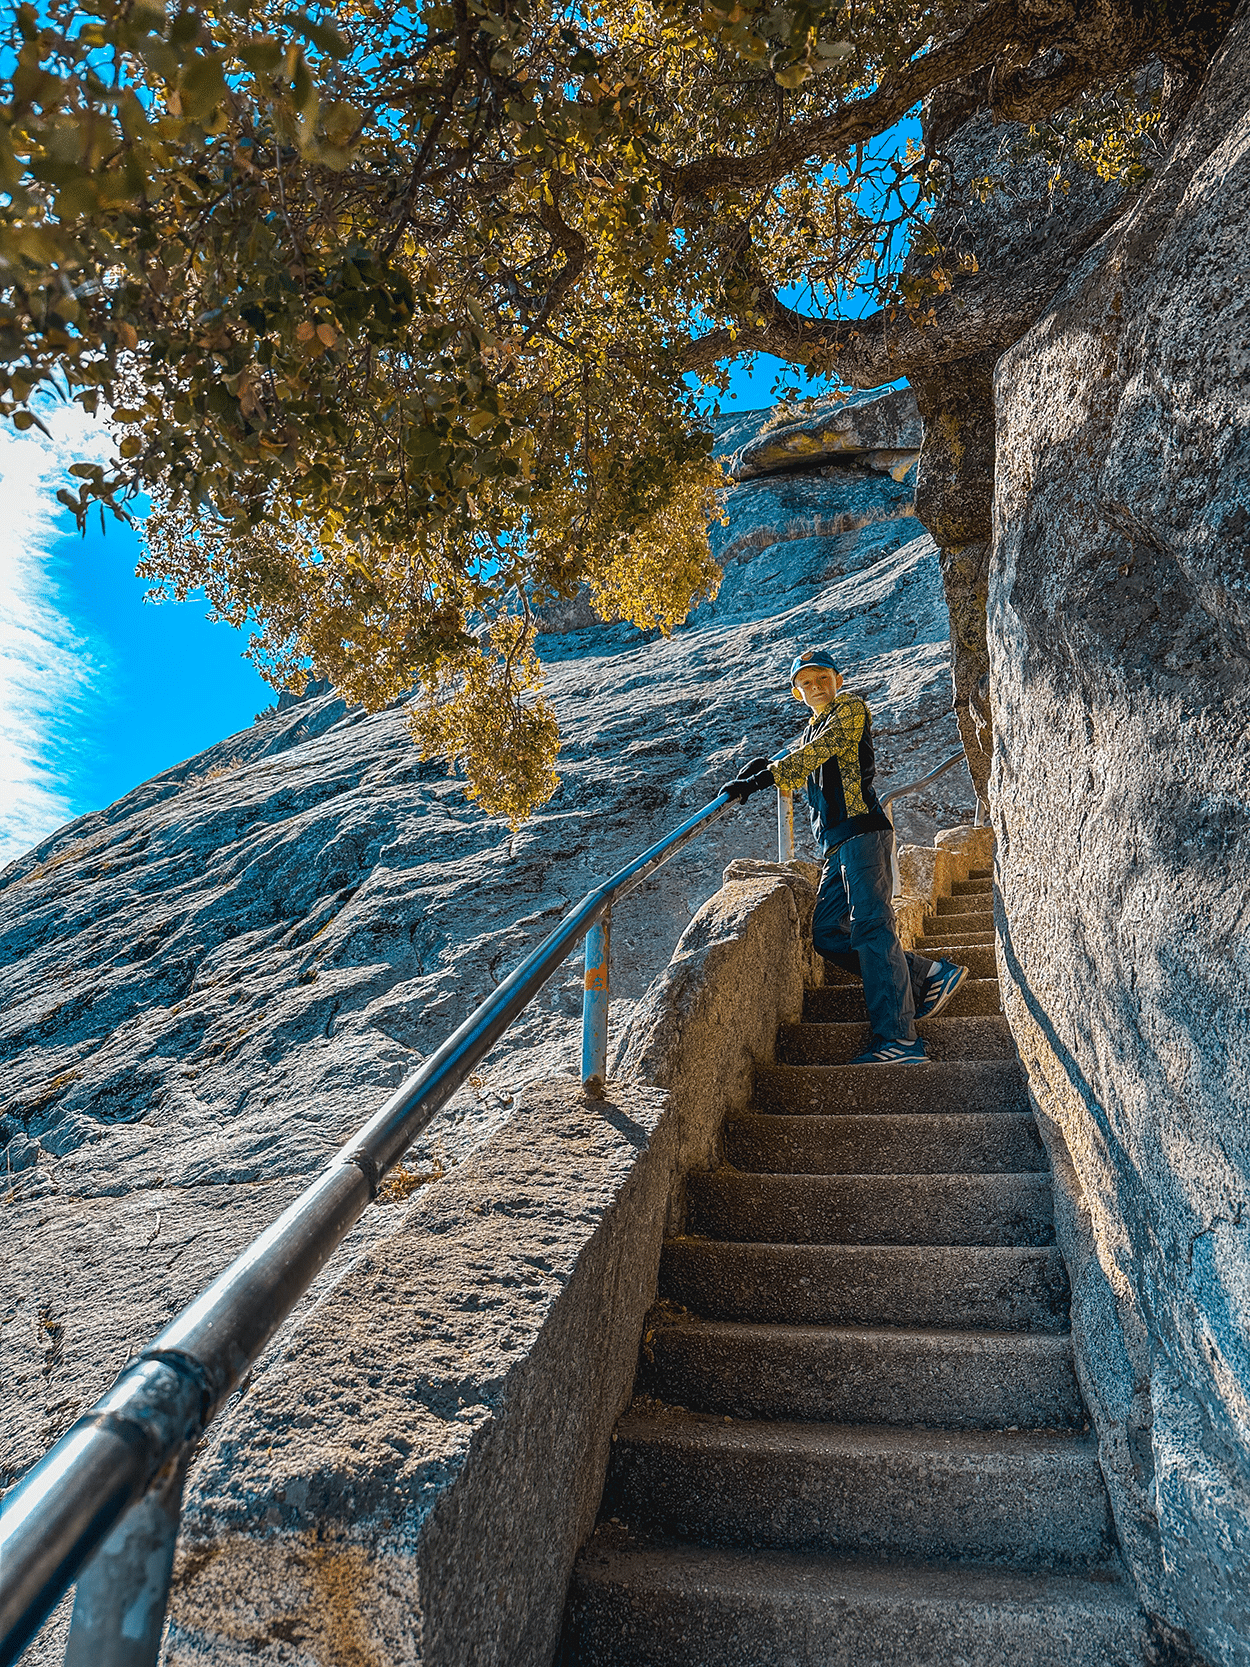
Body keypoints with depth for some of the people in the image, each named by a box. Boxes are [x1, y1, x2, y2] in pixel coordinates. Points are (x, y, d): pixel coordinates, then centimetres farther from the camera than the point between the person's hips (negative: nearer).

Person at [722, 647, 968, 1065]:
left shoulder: (851, 708, 4)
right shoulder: (812, 729, 30)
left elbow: (817, 752, -12)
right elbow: (796, 778, 22)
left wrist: (763, 778, -20)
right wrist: (763, 768, 2)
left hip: (862, 830, -9)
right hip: (837, 845, 9)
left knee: (871, 926, -16)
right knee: (827, 933, 3)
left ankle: (898, 1038, -19)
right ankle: (929, 975, 7)